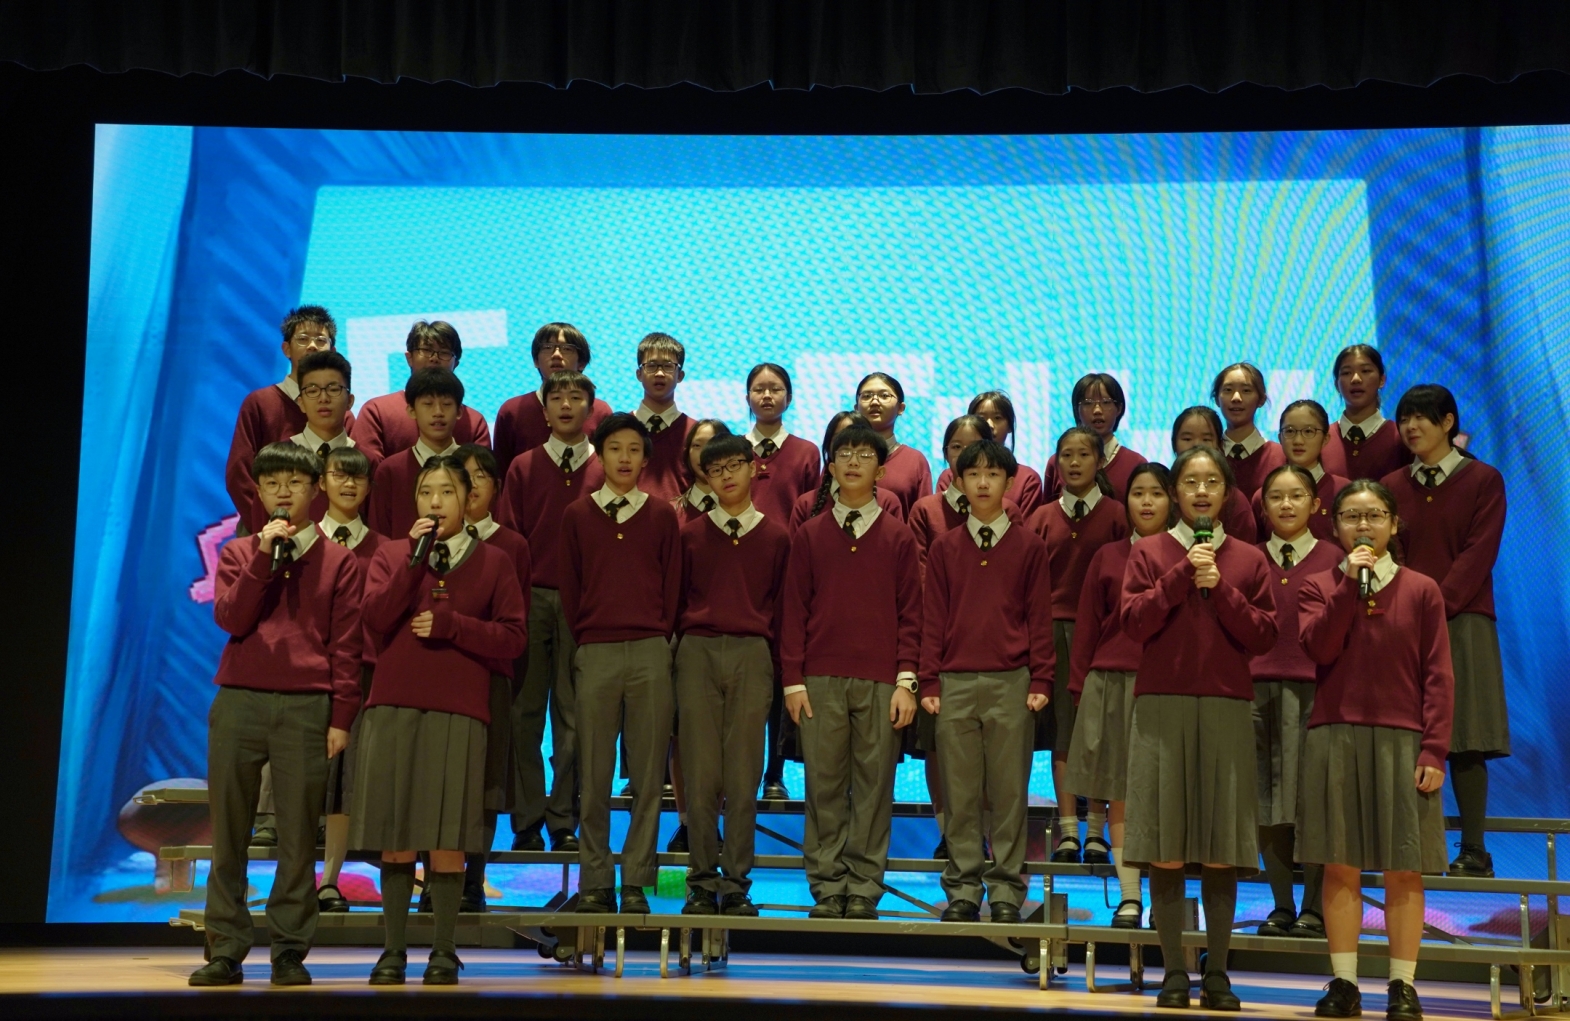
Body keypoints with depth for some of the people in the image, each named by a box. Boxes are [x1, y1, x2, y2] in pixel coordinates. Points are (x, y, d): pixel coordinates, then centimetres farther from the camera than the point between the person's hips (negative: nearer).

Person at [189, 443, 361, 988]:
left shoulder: (338, 561, 10)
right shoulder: (238, 554, 15)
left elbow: (346, 646, 5)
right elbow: (230, 620, -1)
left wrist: (341, 717, -2)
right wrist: (265, 557, -6)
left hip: (307, 706, -1)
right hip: (238, 701, 2)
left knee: (298, 834, -2)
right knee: (229, 830, 1)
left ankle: (289, 950, 4)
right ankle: (225, 950, 7)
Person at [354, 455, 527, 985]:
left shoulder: (493, 562, 9)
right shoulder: (392, 555, 13)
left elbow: (513, 639, 2)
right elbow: (376, 617, -4)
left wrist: (447, 624, -7)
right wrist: (415, 557, -9)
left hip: (458, 712, -1)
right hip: (393, 707, 1)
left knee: (448, 839, -3)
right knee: (395, 837, 2)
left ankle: (444, 951, 7)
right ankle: (393, 949, 12)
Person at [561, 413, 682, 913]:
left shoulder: (662, 515, 9)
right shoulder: (577, 515, 9)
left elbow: (672, 584, 10)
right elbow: (569, 586, 12)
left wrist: (661, 637, 4)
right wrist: (581, 638, 6)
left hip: (651, 651, 0)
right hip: (594, 652, 0)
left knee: (648, 773, 1)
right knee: (594, 774, 2)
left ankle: (637, 881, 7)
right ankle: (595, 880, 9)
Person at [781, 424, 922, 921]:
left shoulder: (898, 537, 7)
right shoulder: (809, 535, 10)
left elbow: (911, 613, 5)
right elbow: (794, 610, 8)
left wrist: (906, 681, -3)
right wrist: (793, 680, 1)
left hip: (881, 682, -1)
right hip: (821, 680, 1)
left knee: (874, 785, 0)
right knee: (824, 785, 2)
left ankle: (864, 889, 6)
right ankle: (827, 888, 8)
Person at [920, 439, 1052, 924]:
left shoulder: (1030, 546, 6)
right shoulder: (944, 547, 9)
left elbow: (1039, 617, 5)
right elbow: (933, 619, 8)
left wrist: (1040, 681, -2)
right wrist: (930, 683, 2)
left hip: (1011, 683, -1)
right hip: (955, 683, 1)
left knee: (1009, 792, 1)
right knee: (960, 793, 4)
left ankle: (1006, 891, 8)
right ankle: (962, 890, 10)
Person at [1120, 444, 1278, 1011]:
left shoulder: (1248, 560, 10)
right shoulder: (1149, 553, 8)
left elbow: (1264, 637, 2)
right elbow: (1135, 622, -4)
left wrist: (1219, 588, -8)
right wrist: (1184, 573, -8)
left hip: (1226, 709, 1)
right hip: (1162, 706, 0)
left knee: (1220, 850, 1)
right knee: (1165, 848, -1)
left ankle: (1217, 971, 9)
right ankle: (1174, 971, 7)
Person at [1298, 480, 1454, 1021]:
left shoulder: (1421, 590, 5)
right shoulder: (1319, 586, 9)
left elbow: (1438, 676, 1)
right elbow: (1319, 649, -9)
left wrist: (1434, 751, -7)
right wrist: (1350, 583, -11)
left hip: (1402, 742, -1)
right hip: (1335, 738, 1)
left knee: (1405, 870, 1)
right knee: (1341, 865, 3)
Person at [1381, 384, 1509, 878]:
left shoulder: (1483, 480, 3)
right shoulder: (1392, 486, 12)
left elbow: (1478, 554, -6)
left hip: (1461, 622, -3)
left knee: (1464, 741, -4)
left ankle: (1474, 849, -1)